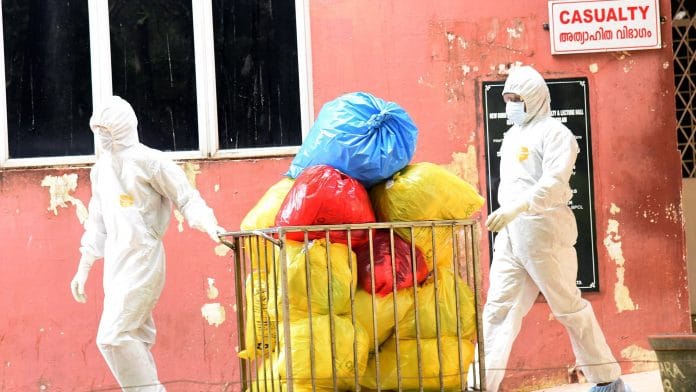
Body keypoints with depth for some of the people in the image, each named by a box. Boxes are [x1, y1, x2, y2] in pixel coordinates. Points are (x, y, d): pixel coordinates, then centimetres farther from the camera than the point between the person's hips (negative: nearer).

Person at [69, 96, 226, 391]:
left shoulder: (149, 161, -8)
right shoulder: (101, 168, 15)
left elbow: (187, 198, -7)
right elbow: (97, 223, 22)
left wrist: (207, 224, -27)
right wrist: (83, 269, 23)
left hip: (142, 261, -8)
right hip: (115, 264, 8)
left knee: (113, 336, -16)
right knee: (134, 339, 8)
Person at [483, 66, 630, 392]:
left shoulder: (553, 133, -8)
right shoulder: (511, 136, 19)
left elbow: (555, 182, -23)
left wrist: (517, 207, -36)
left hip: (544, 229, -7)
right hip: (509, 234, 7)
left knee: (568, 308, 0)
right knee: (498, 310, 0)